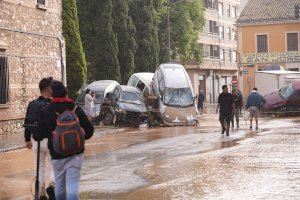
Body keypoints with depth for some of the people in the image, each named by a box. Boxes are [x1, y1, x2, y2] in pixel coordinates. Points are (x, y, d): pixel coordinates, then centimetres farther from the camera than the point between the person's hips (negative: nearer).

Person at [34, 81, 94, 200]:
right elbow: (89, 131, -1)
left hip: (57, 155, 1)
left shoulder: (46, 112, -4)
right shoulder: (76, 110, -3)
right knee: (72, 185, -4)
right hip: (75, 154, 0)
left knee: (59, 185, 16)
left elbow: (38, 136, -1)